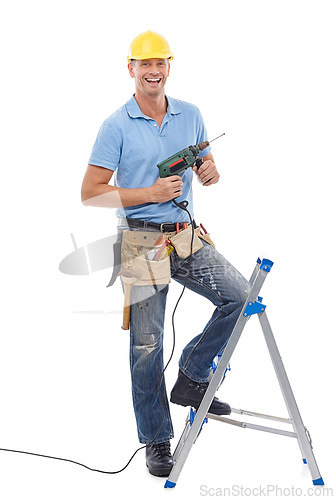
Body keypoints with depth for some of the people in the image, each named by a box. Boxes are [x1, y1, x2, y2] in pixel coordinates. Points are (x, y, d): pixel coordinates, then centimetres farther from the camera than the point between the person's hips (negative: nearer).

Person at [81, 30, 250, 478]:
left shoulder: (191, 116, 8)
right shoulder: (117, 126, -5)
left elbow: (208, 176, 16)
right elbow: (90, 193, -9)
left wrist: (210, 172, -9)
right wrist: (150, 194, -16)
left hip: (186, 236, 4)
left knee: (240, 295, -10)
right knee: (147, 343, 0)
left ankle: (191, 380, 10)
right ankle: (157, 440, 14)